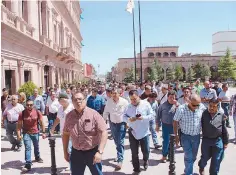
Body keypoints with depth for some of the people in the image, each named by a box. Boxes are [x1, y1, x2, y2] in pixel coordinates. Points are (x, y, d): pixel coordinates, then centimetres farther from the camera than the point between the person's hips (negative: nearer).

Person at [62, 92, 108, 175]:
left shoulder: (94, 114, -13)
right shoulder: (69, 116, 0)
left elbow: (104, 132, -16)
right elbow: (65, 134, 10)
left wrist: (100, 152, -23)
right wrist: (65, 151, 11)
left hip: (92, 152, -3)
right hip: (76, 153, 3)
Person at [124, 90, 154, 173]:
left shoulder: (146, 104, -9)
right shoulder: (128, 106, -3)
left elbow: (152, 115, -8)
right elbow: (124, 116, 2)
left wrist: (143, 118, -24)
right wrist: (129, 119, -20)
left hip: (144, 132, -1)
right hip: (132, 132, 2)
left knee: (146, 151, 10)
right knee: (134, 152, 9)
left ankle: (145, 161, 44)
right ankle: (136, 168, 27)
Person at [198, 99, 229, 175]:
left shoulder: (221, 115, -5)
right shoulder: (204, 113, -7)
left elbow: (224, 129, 2)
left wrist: (225, 142, 5)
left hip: (218, 141, 0)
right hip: (206, 140, 0)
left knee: (216, 161, 9)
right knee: (205, 157, 16)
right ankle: (201, 167, 47)